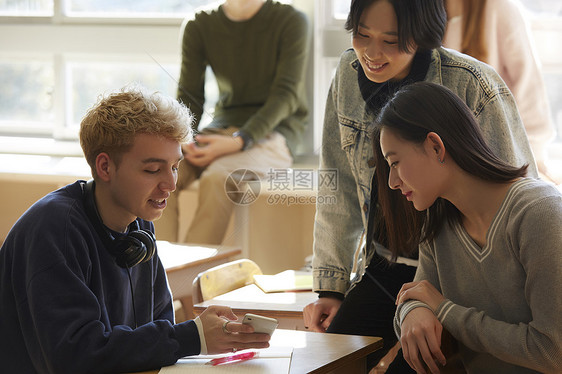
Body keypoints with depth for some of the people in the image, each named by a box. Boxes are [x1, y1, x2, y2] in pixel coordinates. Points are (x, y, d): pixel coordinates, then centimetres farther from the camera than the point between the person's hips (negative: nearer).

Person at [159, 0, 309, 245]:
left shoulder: (291, 21, -3)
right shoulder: (199, 27, 7)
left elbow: (286, 95, -11)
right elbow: (189, 96, 6)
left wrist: (238, 141, -25)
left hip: (272, 132, -4)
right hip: (221, 128, 4)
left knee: (215, 180, -35)